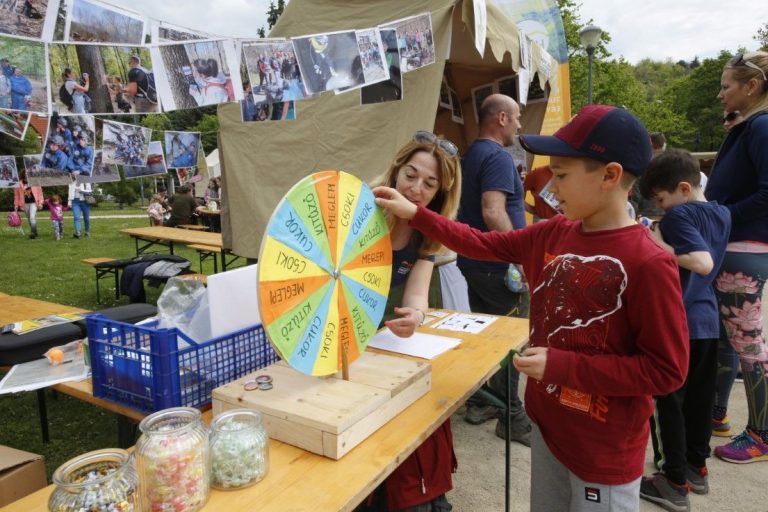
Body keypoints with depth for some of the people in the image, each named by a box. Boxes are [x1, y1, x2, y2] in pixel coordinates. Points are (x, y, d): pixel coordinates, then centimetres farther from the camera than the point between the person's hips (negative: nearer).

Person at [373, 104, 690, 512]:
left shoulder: (648, 263, -24)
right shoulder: (552, 234, -3)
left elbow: (667, 370, -21)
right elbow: (482, 245, 6)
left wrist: (562, 366, -24)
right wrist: (413, 214, 1)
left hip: (605, 450, -6)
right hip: (547, 423, 7)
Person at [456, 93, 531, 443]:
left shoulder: (472, 154, 14)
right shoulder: (498, 157, -16)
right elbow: (493, 213, -27)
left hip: (474, 261, 10)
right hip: (498, 266, -9)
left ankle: (479, 403, 28)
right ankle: (511, 417, 12)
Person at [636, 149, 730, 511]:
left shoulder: (679, 215, -16)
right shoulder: (721, 214, 9)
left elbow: (703, 263, -28)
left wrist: (661, 246, -21)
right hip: (707, 321, 8)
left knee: (668, 402, 2)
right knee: (699, 398, 17)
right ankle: (697, 468, 31)